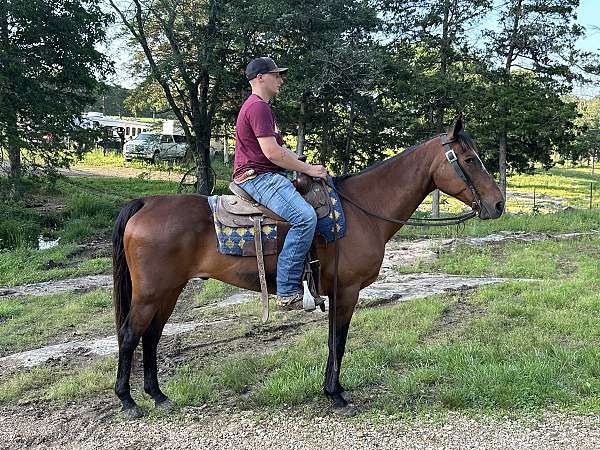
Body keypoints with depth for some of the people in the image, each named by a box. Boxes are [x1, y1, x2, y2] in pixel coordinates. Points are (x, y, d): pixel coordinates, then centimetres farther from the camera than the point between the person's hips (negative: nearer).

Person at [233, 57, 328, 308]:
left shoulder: (261, 107, 24)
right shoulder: (258, 107, -11)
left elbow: (280, 148, 25)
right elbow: (271, 151, -20)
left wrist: (305, 167, 14)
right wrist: (308, 169, -12)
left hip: (269, 175, 12)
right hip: (257, 177, -12)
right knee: (305, 217, -29)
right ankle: (287, 291, -26)